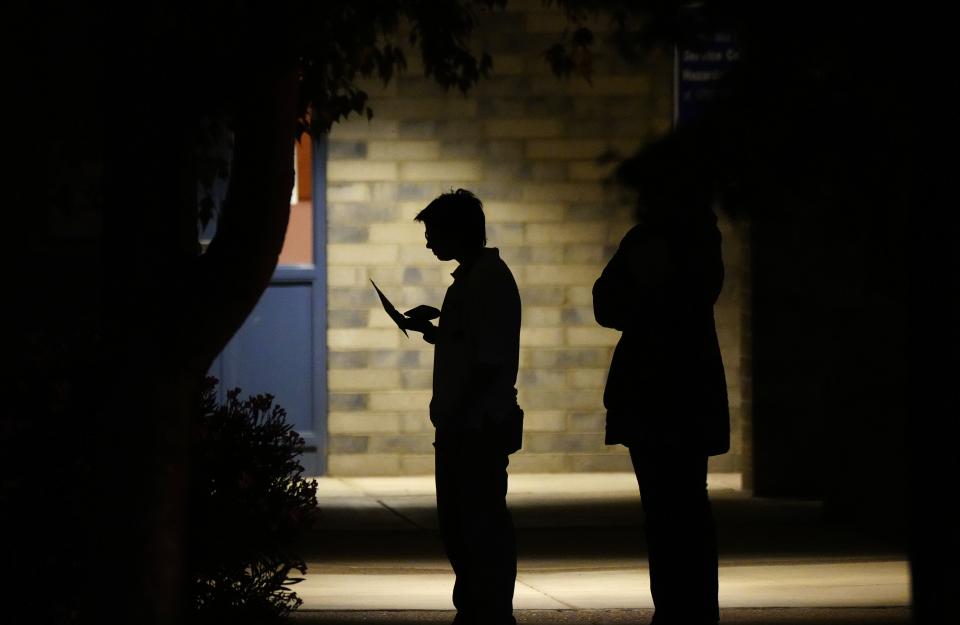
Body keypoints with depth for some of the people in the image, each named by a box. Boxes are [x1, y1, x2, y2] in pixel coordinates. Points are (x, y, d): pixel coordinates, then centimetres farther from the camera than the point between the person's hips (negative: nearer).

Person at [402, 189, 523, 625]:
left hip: (480, 425, -10)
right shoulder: (471, 277, 16)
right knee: (456, 523, 16)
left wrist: (457, 413, -21)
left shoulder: (489, 280, -15)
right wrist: (432, 332, 12)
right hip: (463, 426, 10)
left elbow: (492, 360, -21)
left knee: (483, 523, -5)